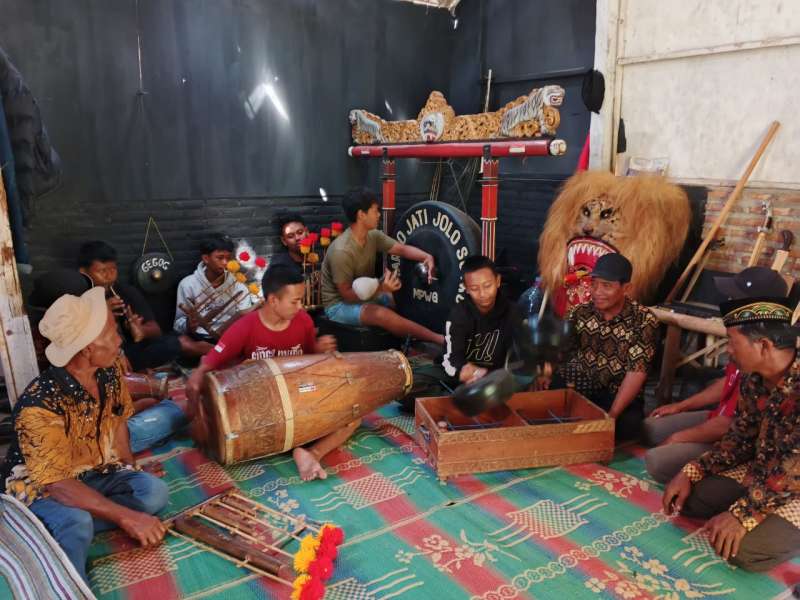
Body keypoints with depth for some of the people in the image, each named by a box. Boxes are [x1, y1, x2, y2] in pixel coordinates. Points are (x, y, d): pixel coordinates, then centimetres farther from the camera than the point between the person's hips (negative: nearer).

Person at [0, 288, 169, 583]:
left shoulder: (109, 372, -11)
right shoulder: (39, 406, -32)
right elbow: (57, 484, -33)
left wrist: (129, 473, -1)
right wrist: (127, 517, -38)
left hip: (95, 474, 7)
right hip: (41, 487, -7)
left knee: (155, 490, -20)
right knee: (77, 523, -39)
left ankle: (57, 530, -16)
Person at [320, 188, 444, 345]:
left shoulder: (373, 236, -3)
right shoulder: (341, 251, -27)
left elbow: (403, 249, 0)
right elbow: (347, 294, -24)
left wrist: (426, 257, -20)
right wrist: (381, 289, -36)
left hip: (365, 295, 9)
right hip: (339, 305, -9)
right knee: (382, 314, -33)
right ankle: (440, 340, -27)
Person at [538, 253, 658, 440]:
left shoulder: (644, 321, -9)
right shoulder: (580, 312, 2)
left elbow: (637, 371, -16)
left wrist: (612, 414, -25)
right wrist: (546, 374, -14)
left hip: (618, 393, -2)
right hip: (573, 386, 2)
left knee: (627, 424, -30)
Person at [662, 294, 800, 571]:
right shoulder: (754, 380, -3)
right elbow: (741, 438, 6)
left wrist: (743, 513, -32)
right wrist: (691, 472, -5)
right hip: (761, 475, 8)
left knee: (744, 548, -26)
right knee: (685, 497, 2)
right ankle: (773, 519, 11)